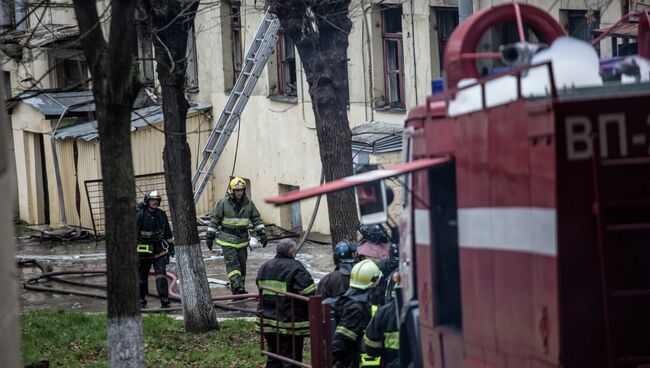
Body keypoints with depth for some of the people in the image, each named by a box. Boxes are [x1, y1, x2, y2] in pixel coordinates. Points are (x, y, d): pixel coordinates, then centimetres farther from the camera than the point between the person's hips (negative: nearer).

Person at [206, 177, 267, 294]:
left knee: (242, 264, 9)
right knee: (232, 263, -15)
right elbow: (214, 219, -2)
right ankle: (236, 286, -26)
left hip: (242, 239, 4)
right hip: (227, 239, -4)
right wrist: (210, 236, -3)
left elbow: (256, 219, 8)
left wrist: (262, 233, -2)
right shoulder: (223, 203, -7)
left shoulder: (249, 204, 2)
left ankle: (240, 288, 19)